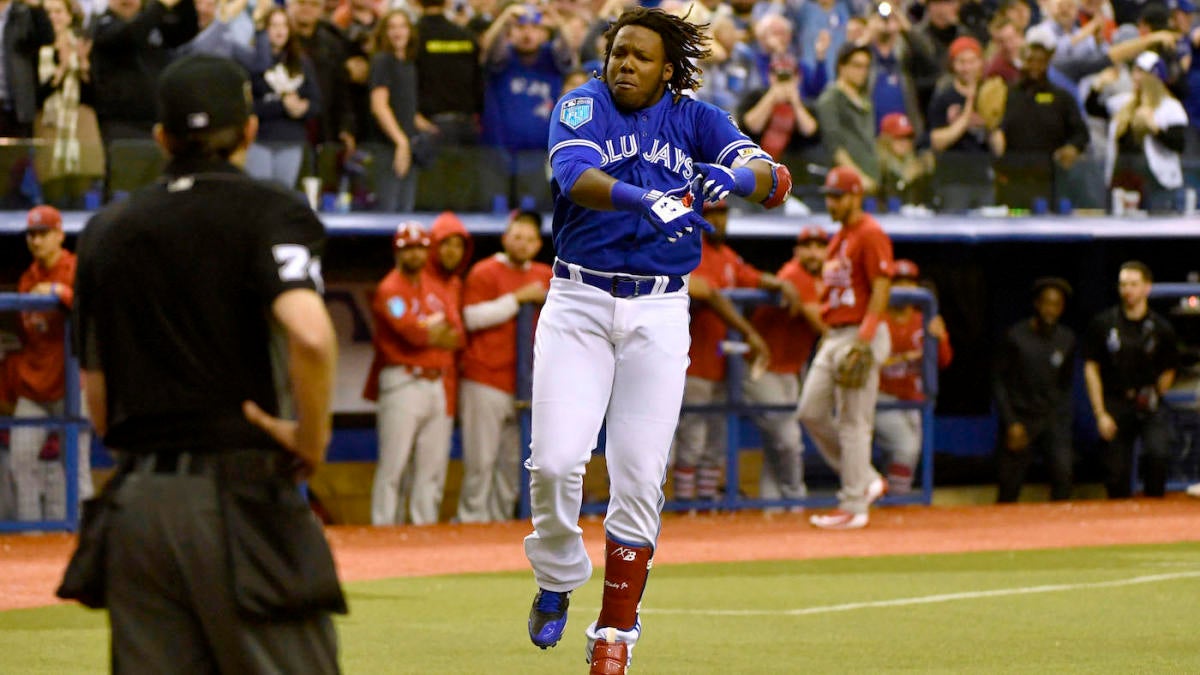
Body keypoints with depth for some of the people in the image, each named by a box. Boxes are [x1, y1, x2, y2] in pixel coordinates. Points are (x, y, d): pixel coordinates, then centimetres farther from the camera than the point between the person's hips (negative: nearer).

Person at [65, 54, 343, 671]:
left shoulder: (106, 232, 14)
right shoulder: (267, 211, -2)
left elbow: (98, 401, 14)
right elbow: (310, 334, -21)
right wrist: (311, 437, -8)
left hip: (134, 499, 5)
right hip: (240, 498, -5)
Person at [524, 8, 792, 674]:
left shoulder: (695, 120, 5)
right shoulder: (583, 106, -1)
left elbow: (777, 179, -8)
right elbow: (578, 179, -22)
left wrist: (738, 176, -31)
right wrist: (643, 200, -41)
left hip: (659, 314, 1)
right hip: (579, 302, -1)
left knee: (640, 480, -2)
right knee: (555, 460, -13)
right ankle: (556, 581, 15)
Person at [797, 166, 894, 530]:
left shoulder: (871, 234, -11)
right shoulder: (839, 237, 18)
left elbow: (881, 289, -18)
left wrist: (862, 343, -23)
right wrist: (828, 335, 19)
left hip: (861, 334, -10)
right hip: (835, 336, 10)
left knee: (853, 422, -7)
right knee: (811, 412, 7)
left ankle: (854, 506, -2)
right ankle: (866, 480, 16)